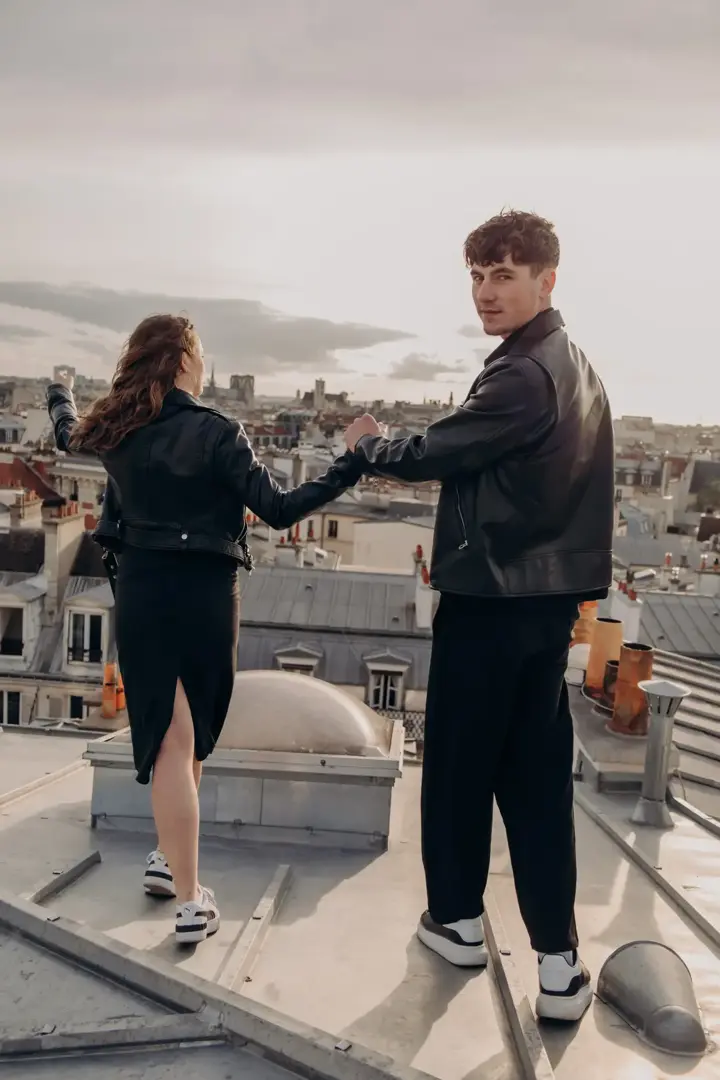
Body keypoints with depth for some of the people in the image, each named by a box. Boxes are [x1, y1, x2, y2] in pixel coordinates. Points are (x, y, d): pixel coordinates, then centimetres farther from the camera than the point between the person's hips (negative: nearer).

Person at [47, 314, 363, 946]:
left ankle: (189, 899, 11)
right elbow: (279, 511, -13)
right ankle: (178, 871, 28)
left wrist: (60, 392, 47)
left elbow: (70, 435, 26)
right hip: (205, 593, -3)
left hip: (140, 591, 3)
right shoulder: (217, 432, -12)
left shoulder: (117, 429, 3)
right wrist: (350, 467, -10)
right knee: (194, 737, 16)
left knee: (168, 738, 6)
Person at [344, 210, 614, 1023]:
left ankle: (458, 919, 27)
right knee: (536, 773, 11)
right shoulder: (569, 364, 13)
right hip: (544, 594, 9)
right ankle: (558, 958, 15)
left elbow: (434, 454, -13)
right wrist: (405, 457, 13)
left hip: (492, 597, -9)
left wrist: (368, 446, 5)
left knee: (458, 763, 9)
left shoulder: (522, 376, -19)